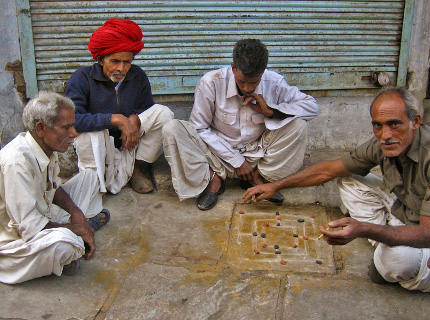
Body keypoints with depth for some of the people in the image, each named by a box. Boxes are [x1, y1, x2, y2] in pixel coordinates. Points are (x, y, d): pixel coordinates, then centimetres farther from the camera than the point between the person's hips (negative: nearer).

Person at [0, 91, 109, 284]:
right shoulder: (16, 162, -34)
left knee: (88, 176, 15)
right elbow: (29, 226, -33)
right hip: (17, 239, -9)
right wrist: (76, 228, -21)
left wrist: (76, 212, -5)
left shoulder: (47, 146, -6)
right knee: (65, 242, -39)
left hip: (43, 216, 9)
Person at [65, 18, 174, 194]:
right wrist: (116, 119, -35)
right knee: (88, 129, -36)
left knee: (164, 113, -13)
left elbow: (147, 108, 7)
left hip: (129, 144, 4)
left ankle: (140, 166, -1)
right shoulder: (82, 78, -16)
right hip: (96, 152, -4)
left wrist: (135, 119, -19)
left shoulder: (137, 76, -3)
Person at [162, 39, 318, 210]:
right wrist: (236, 161, -15)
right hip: (218, 154, -1)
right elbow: (199, 129, -13)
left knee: (298, 125, -20)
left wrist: (270, 111, -22)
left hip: (256, 155, 2)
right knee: (172, 130, -25)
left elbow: (312, 106, -7)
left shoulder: (274, 83, -12)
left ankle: (258, 176, -11)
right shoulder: (211, 82, -18)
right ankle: (213, 178, -15)